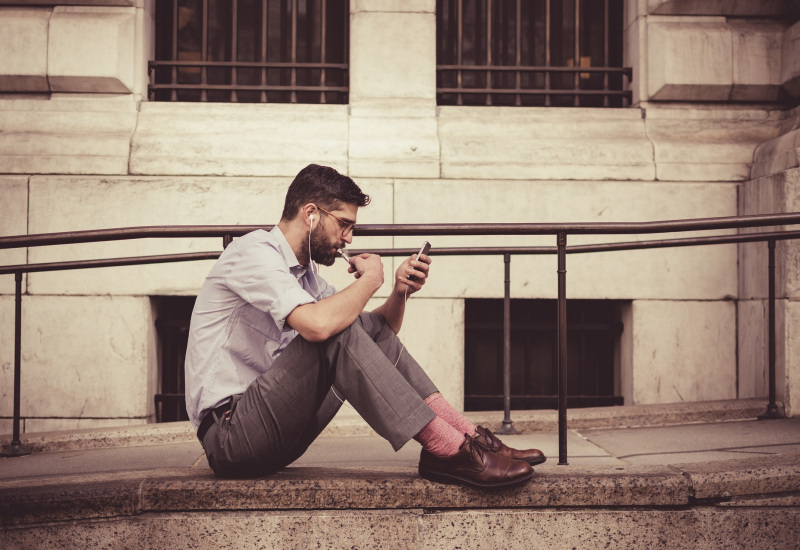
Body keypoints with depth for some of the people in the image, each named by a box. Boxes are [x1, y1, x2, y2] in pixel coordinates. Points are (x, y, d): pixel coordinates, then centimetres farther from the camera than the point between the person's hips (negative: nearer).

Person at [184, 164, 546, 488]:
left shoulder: (303, 272, 16)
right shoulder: (254, 251, -12)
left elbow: (375, 335, 18)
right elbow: (318, 324, -30)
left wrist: (400, 291, -1)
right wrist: (370, 279, -12)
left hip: (274, 432, 9)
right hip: (229, 435, -9)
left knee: (372, 329, 0)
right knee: (337, 332, -26)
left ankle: (467, 435, -9)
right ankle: (448, 451, -25)